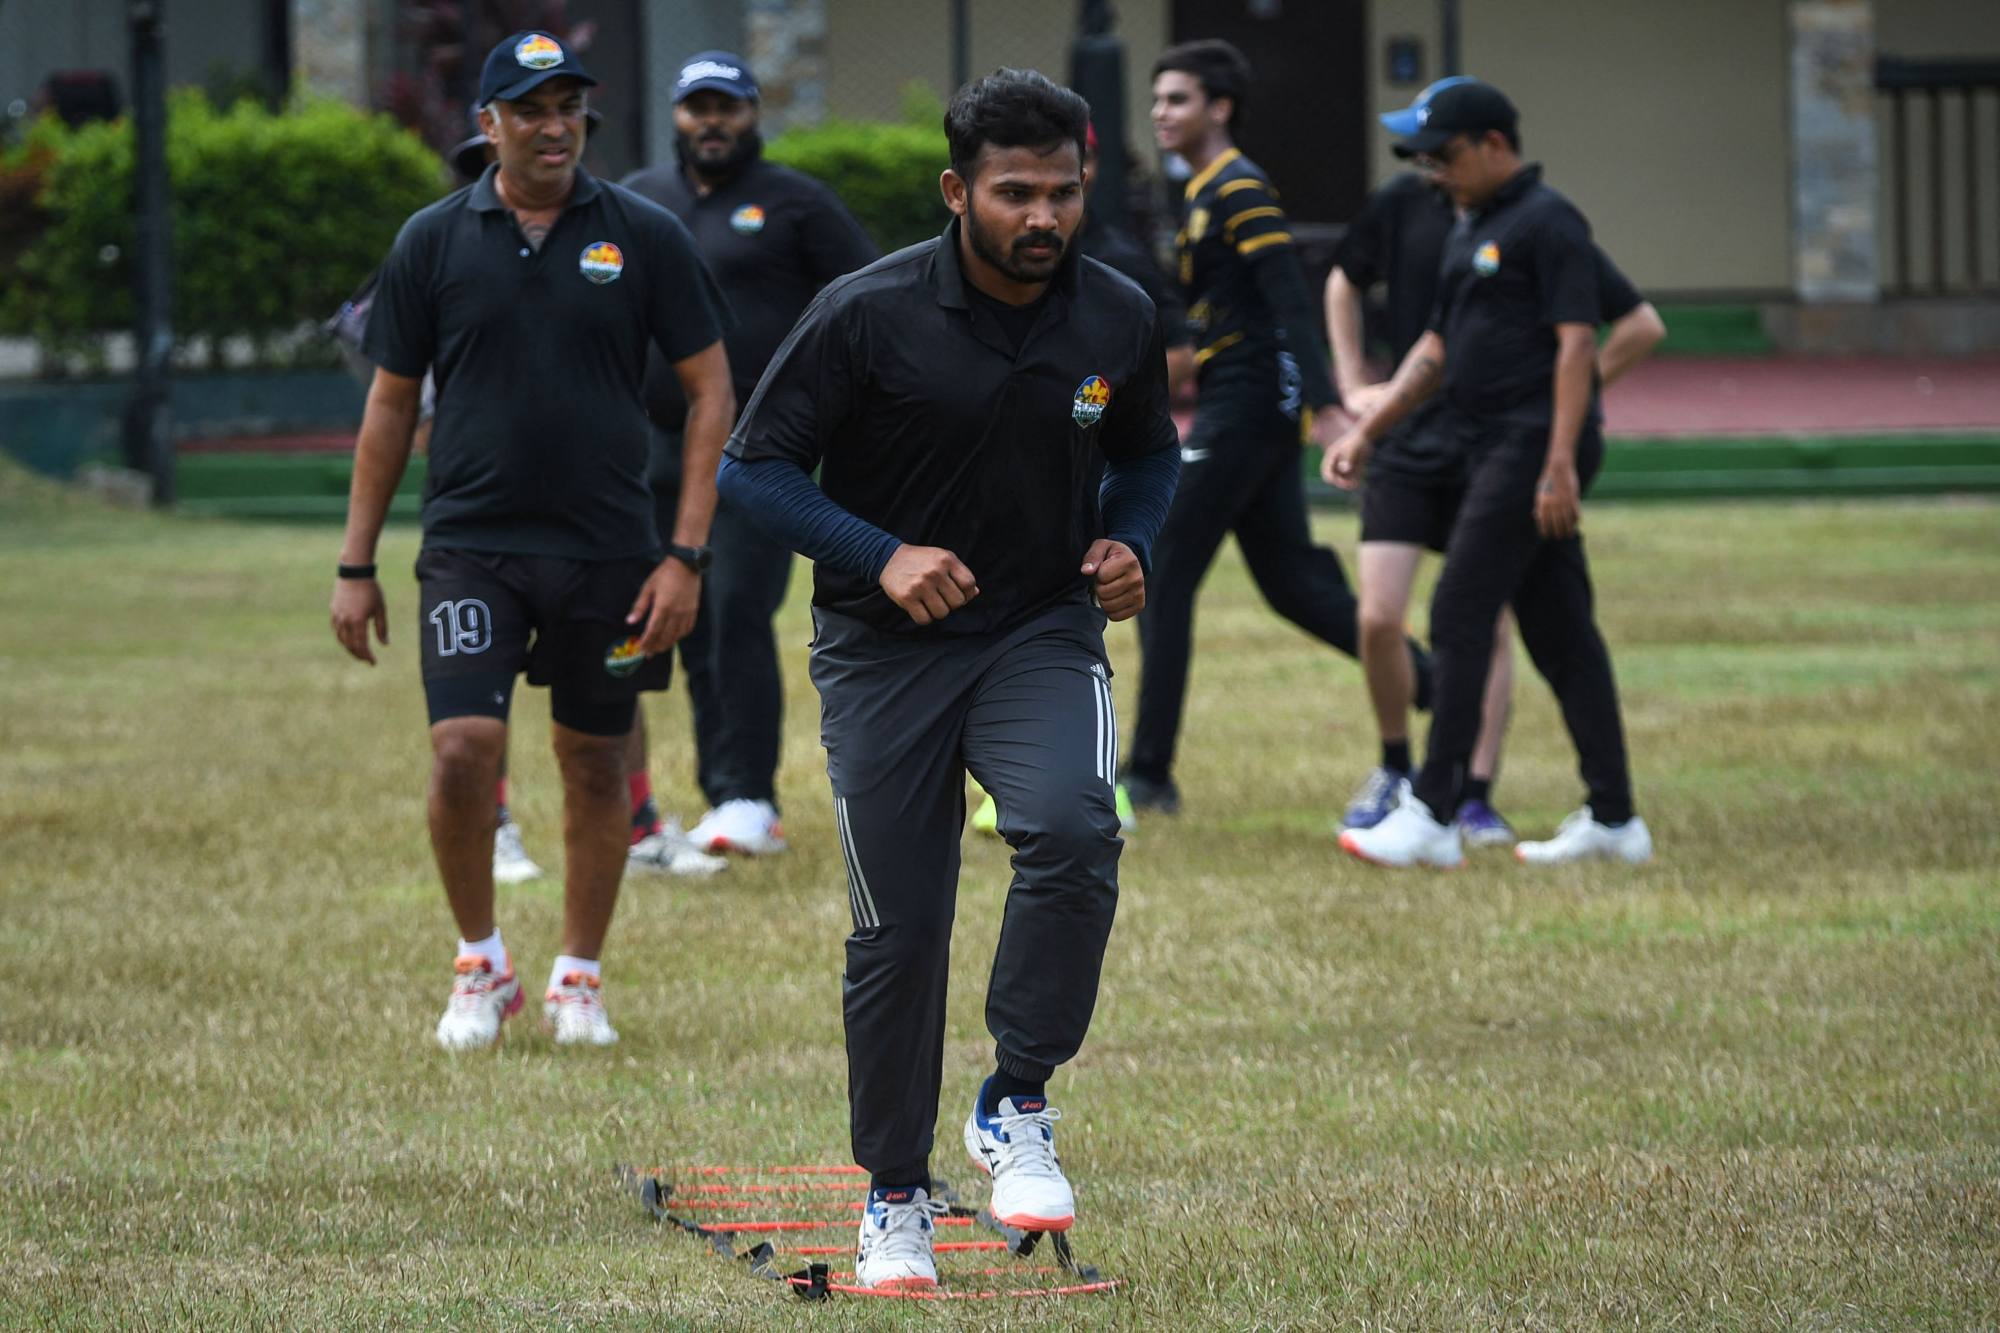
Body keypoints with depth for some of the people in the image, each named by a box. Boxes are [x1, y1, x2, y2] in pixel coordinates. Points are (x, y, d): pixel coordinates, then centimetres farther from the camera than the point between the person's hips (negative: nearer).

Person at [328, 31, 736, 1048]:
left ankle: (578, 978, 23)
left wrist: (686, 554, -4)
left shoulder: (643, 237, 0)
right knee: (462, 752, -13)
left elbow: (710, 393, 3)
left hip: (609, 550, 1)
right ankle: (478, 966, 7)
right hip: (471, 545, -1)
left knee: (596, 764, 7)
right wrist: (356, 565, 6)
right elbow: (390, 404, 8)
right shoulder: (433, 241, 2)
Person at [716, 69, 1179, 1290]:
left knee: (1073, 829, -28)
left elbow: (1148, 453, 17)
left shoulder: (1119, 320, -3)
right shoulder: (867, 315, -14)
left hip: (1043, 634, 1)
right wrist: (881, 555, -20)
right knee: (898, 933, 2)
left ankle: (1017, 1106, -10)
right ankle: (897, 1198, 22)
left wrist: (1129, 546, -3)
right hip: (884, 651, -1)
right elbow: (757, 466, -8)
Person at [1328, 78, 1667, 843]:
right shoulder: (1402, 205, -1)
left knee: (1490, 627, 0)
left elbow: (1641, 326, -5)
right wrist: (1354, 385, 13)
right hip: (1407, 441, 2)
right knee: (1379, 617, -7)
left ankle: (1474, 797, 8)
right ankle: (1395, 768, 15)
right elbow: (1344, 283, 20)